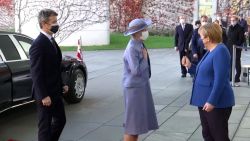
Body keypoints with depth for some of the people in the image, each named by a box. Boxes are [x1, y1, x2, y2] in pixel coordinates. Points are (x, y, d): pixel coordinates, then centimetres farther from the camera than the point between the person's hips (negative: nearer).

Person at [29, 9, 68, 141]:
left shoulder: (51, 41, 11)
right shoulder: (38, 44, -19)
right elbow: (36, 73, -21)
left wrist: (61, 85, 14)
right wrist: (43, 96, -22)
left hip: (55, 92, 9)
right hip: (46, 94, -9)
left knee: (60, 120, 18)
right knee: (45, 125, 3)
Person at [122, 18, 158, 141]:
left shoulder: (140, 45, 5)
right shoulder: (132, 48, -21)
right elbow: (136, 70, -25)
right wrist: (145, 59, -14)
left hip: (142, 86, 9)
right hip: (134, 88, -9)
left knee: (139, 120, 17)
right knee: (133, 122, -1)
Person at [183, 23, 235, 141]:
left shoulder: (220, 51, -18)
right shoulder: (210, 51, 12)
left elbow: (220, 80, -24)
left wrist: (212, 101, -26)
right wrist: (190, 66, 12)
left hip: (217, 103, -10)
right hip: (204, 101, 10)